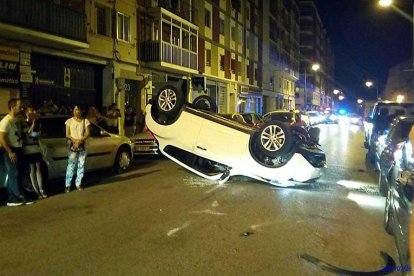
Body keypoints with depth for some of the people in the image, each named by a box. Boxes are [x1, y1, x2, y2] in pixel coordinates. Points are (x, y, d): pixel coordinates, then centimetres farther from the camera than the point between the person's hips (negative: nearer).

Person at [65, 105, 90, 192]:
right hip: (72, 146, -2)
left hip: (82, 146, 2)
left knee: (81, 166, 5)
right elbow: (67, 135, -1)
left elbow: (87, 133, 1)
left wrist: (80, 140, -15)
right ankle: (67, 185, -1)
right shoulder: (69, 121, 3)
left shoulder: (85, 121, 7)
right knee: (71, 166, -6)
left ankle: (78, 184, 14)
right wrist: (74, 140, -18)